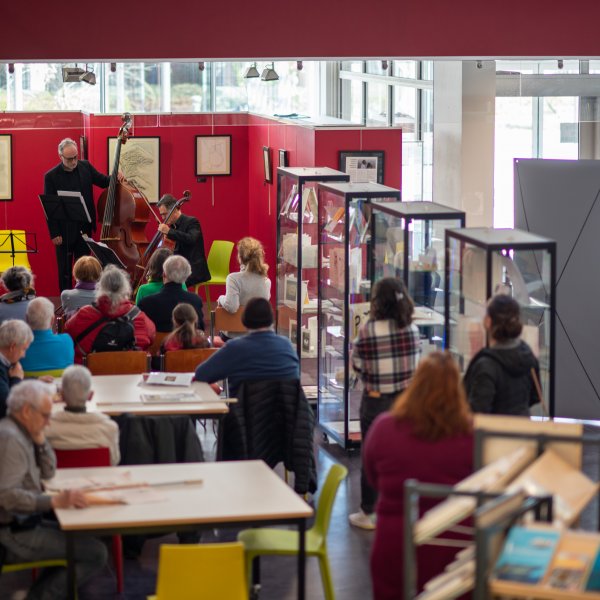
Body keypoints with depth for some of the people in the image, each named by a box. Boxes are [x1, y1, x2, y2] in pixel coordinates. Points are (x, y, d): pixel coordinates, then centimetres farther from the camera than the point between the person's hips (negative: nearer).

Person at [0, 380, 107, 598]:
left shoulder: (20, 433, 12)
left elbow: (48, 472, 16)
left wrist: (39, 438, 2)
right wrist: (54, 501, -32)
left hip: (21, 523, 11)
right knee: (96, 553, -13)